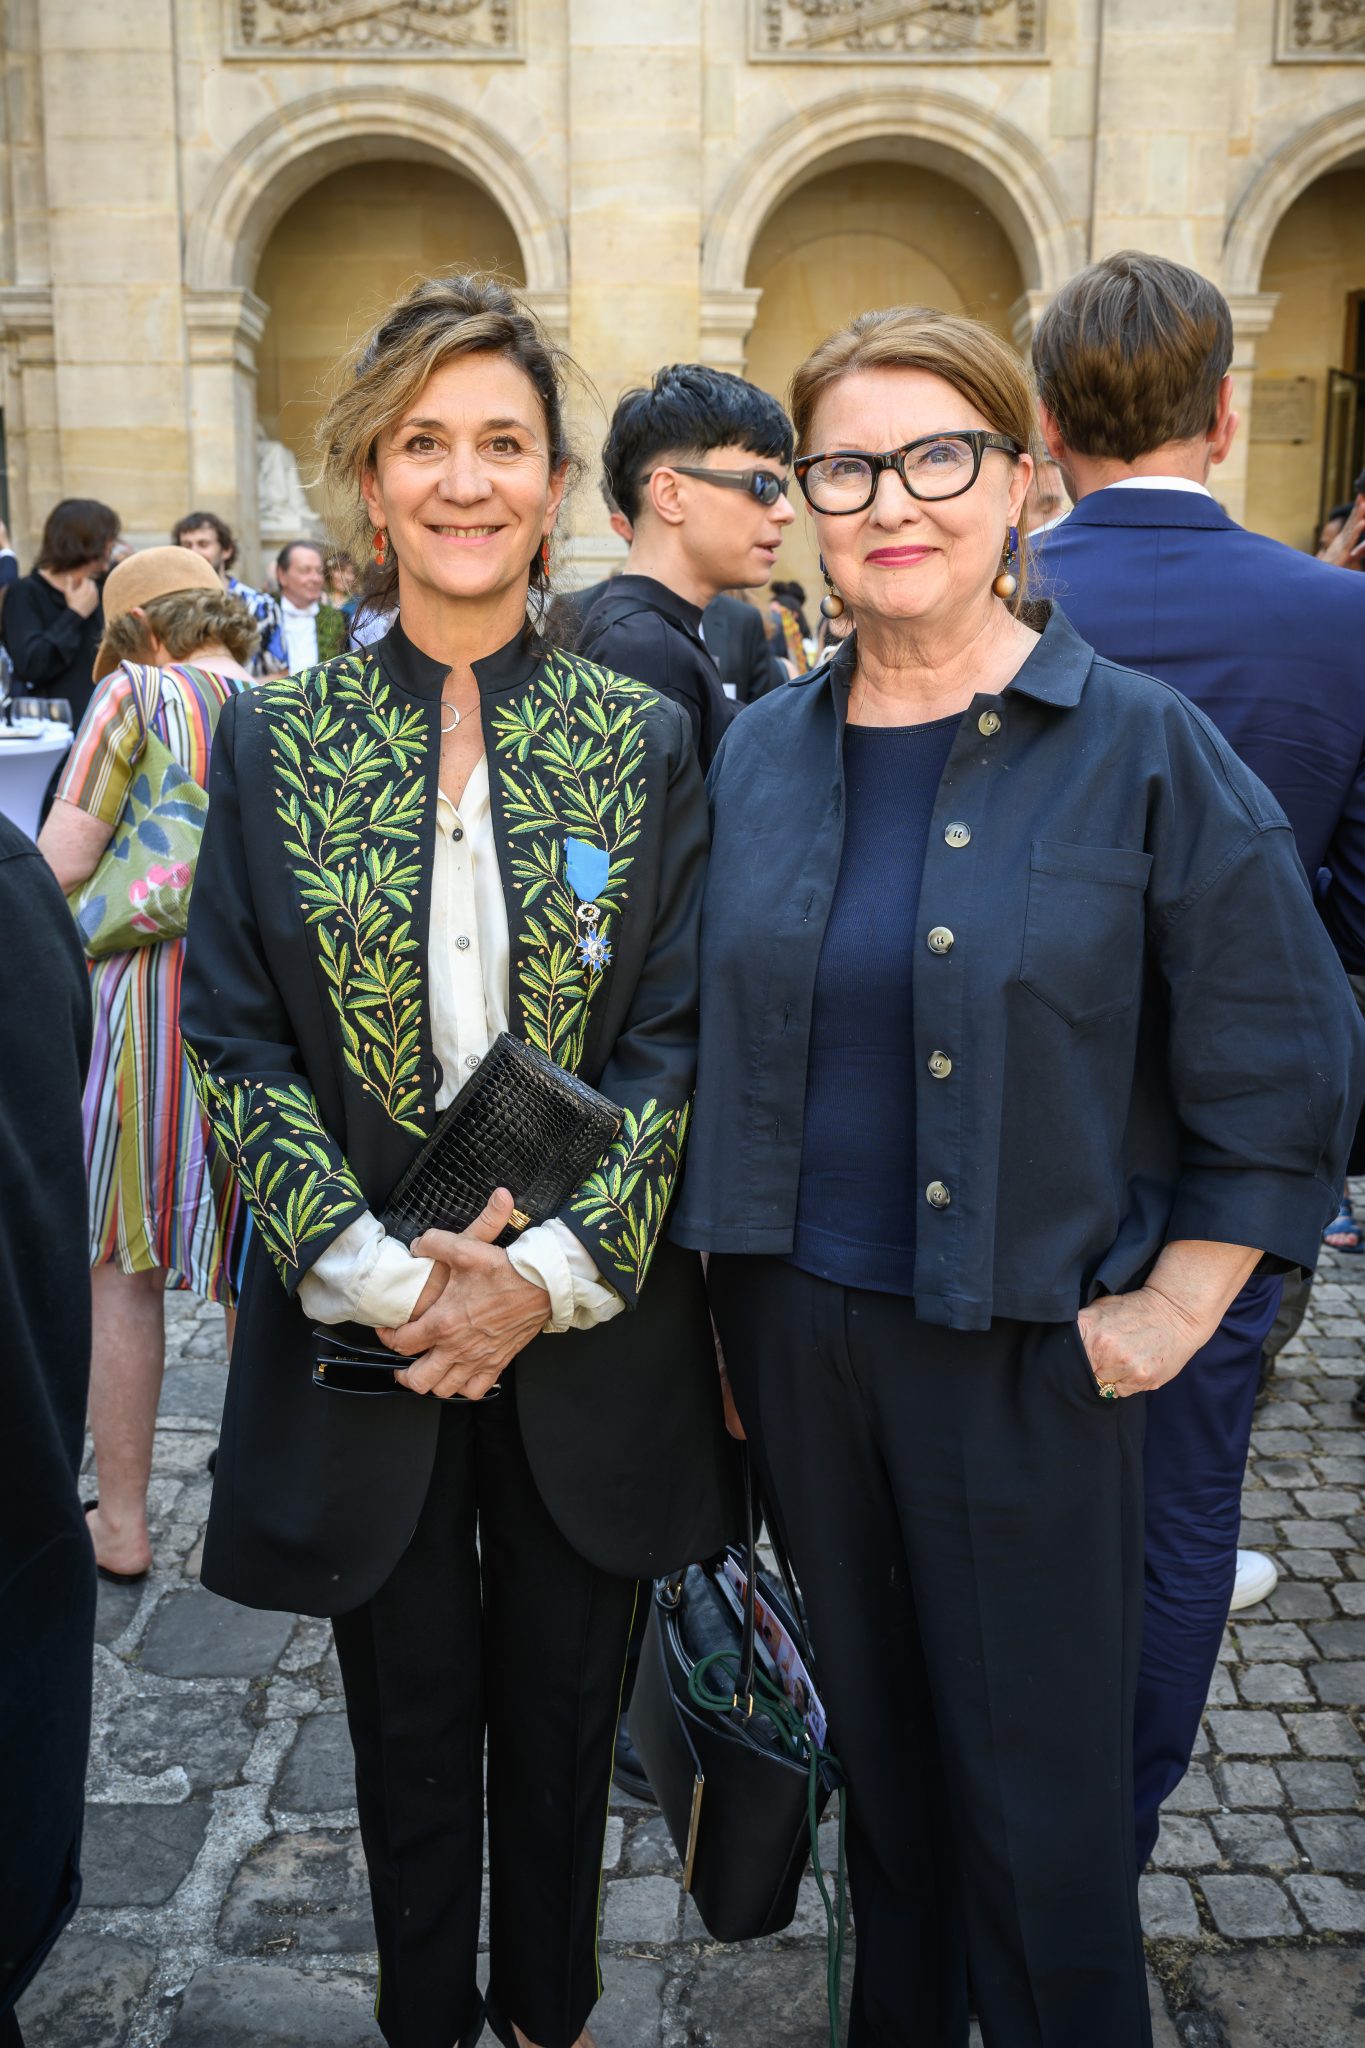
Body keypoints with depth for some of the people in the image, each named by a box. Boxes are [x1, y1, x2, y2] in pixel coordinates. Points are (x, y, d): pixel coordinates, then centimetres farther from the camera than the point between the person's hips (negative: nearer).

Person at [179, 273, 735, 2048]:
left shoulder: (647, 741, -2)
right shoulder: (273, 740, -2)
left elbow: (676, 1041, -4)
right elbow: (233, 1046, -3)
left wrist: (549, 1271, -15)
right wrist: (374, 1271, -15)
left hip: (588, 1333, 1)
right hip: (360, 1329, 0)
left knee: (562, 1715, 18)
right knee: (411, 1728, 17)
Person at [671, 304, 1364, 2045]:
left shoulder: (1144, 752, -9)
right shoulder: (759, 754, 4)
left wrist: (1174, 1310, -7)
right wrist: (733, 1296, 8)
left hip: (1025, 1350, -4)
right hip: (795, 1326, 4)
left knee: (1035, 1788, 8)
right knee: (876, 1736, 20)